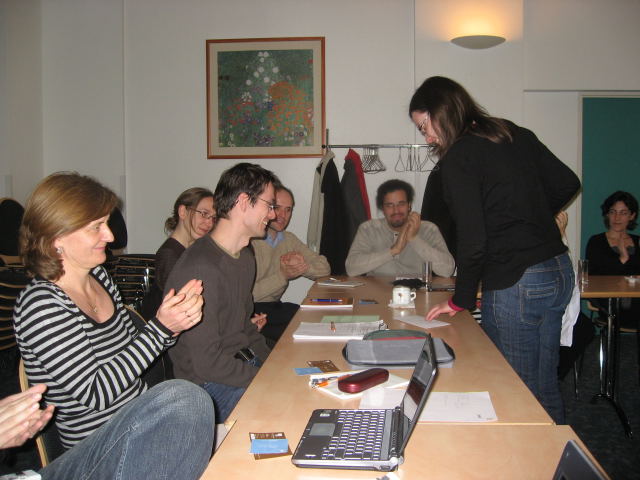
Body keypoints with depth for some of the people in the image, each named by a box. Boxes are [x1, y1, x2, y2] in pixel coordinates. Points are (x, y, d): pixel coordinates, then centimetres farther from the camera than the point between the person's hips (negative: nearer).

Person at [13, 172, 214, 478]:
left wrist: (175, 319, -5)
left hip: (140, 425, 7)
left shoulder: (98, 277, 7)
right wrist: (161, 328, -20)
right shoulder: (39, 305, -17)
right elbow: (94, 393, -19)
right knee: (181, 395, -30)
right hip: (95, 455, -7)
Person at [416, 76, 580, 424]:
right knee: (545, 390, 19)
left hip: (514, 285, -8)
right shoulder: (516, 135, 9)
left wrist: (460, 301, -3)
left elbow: (472, 239, -15)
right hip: (559, 272, 8)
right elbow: (566, 183, 15)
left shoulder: (459, 156, -12)